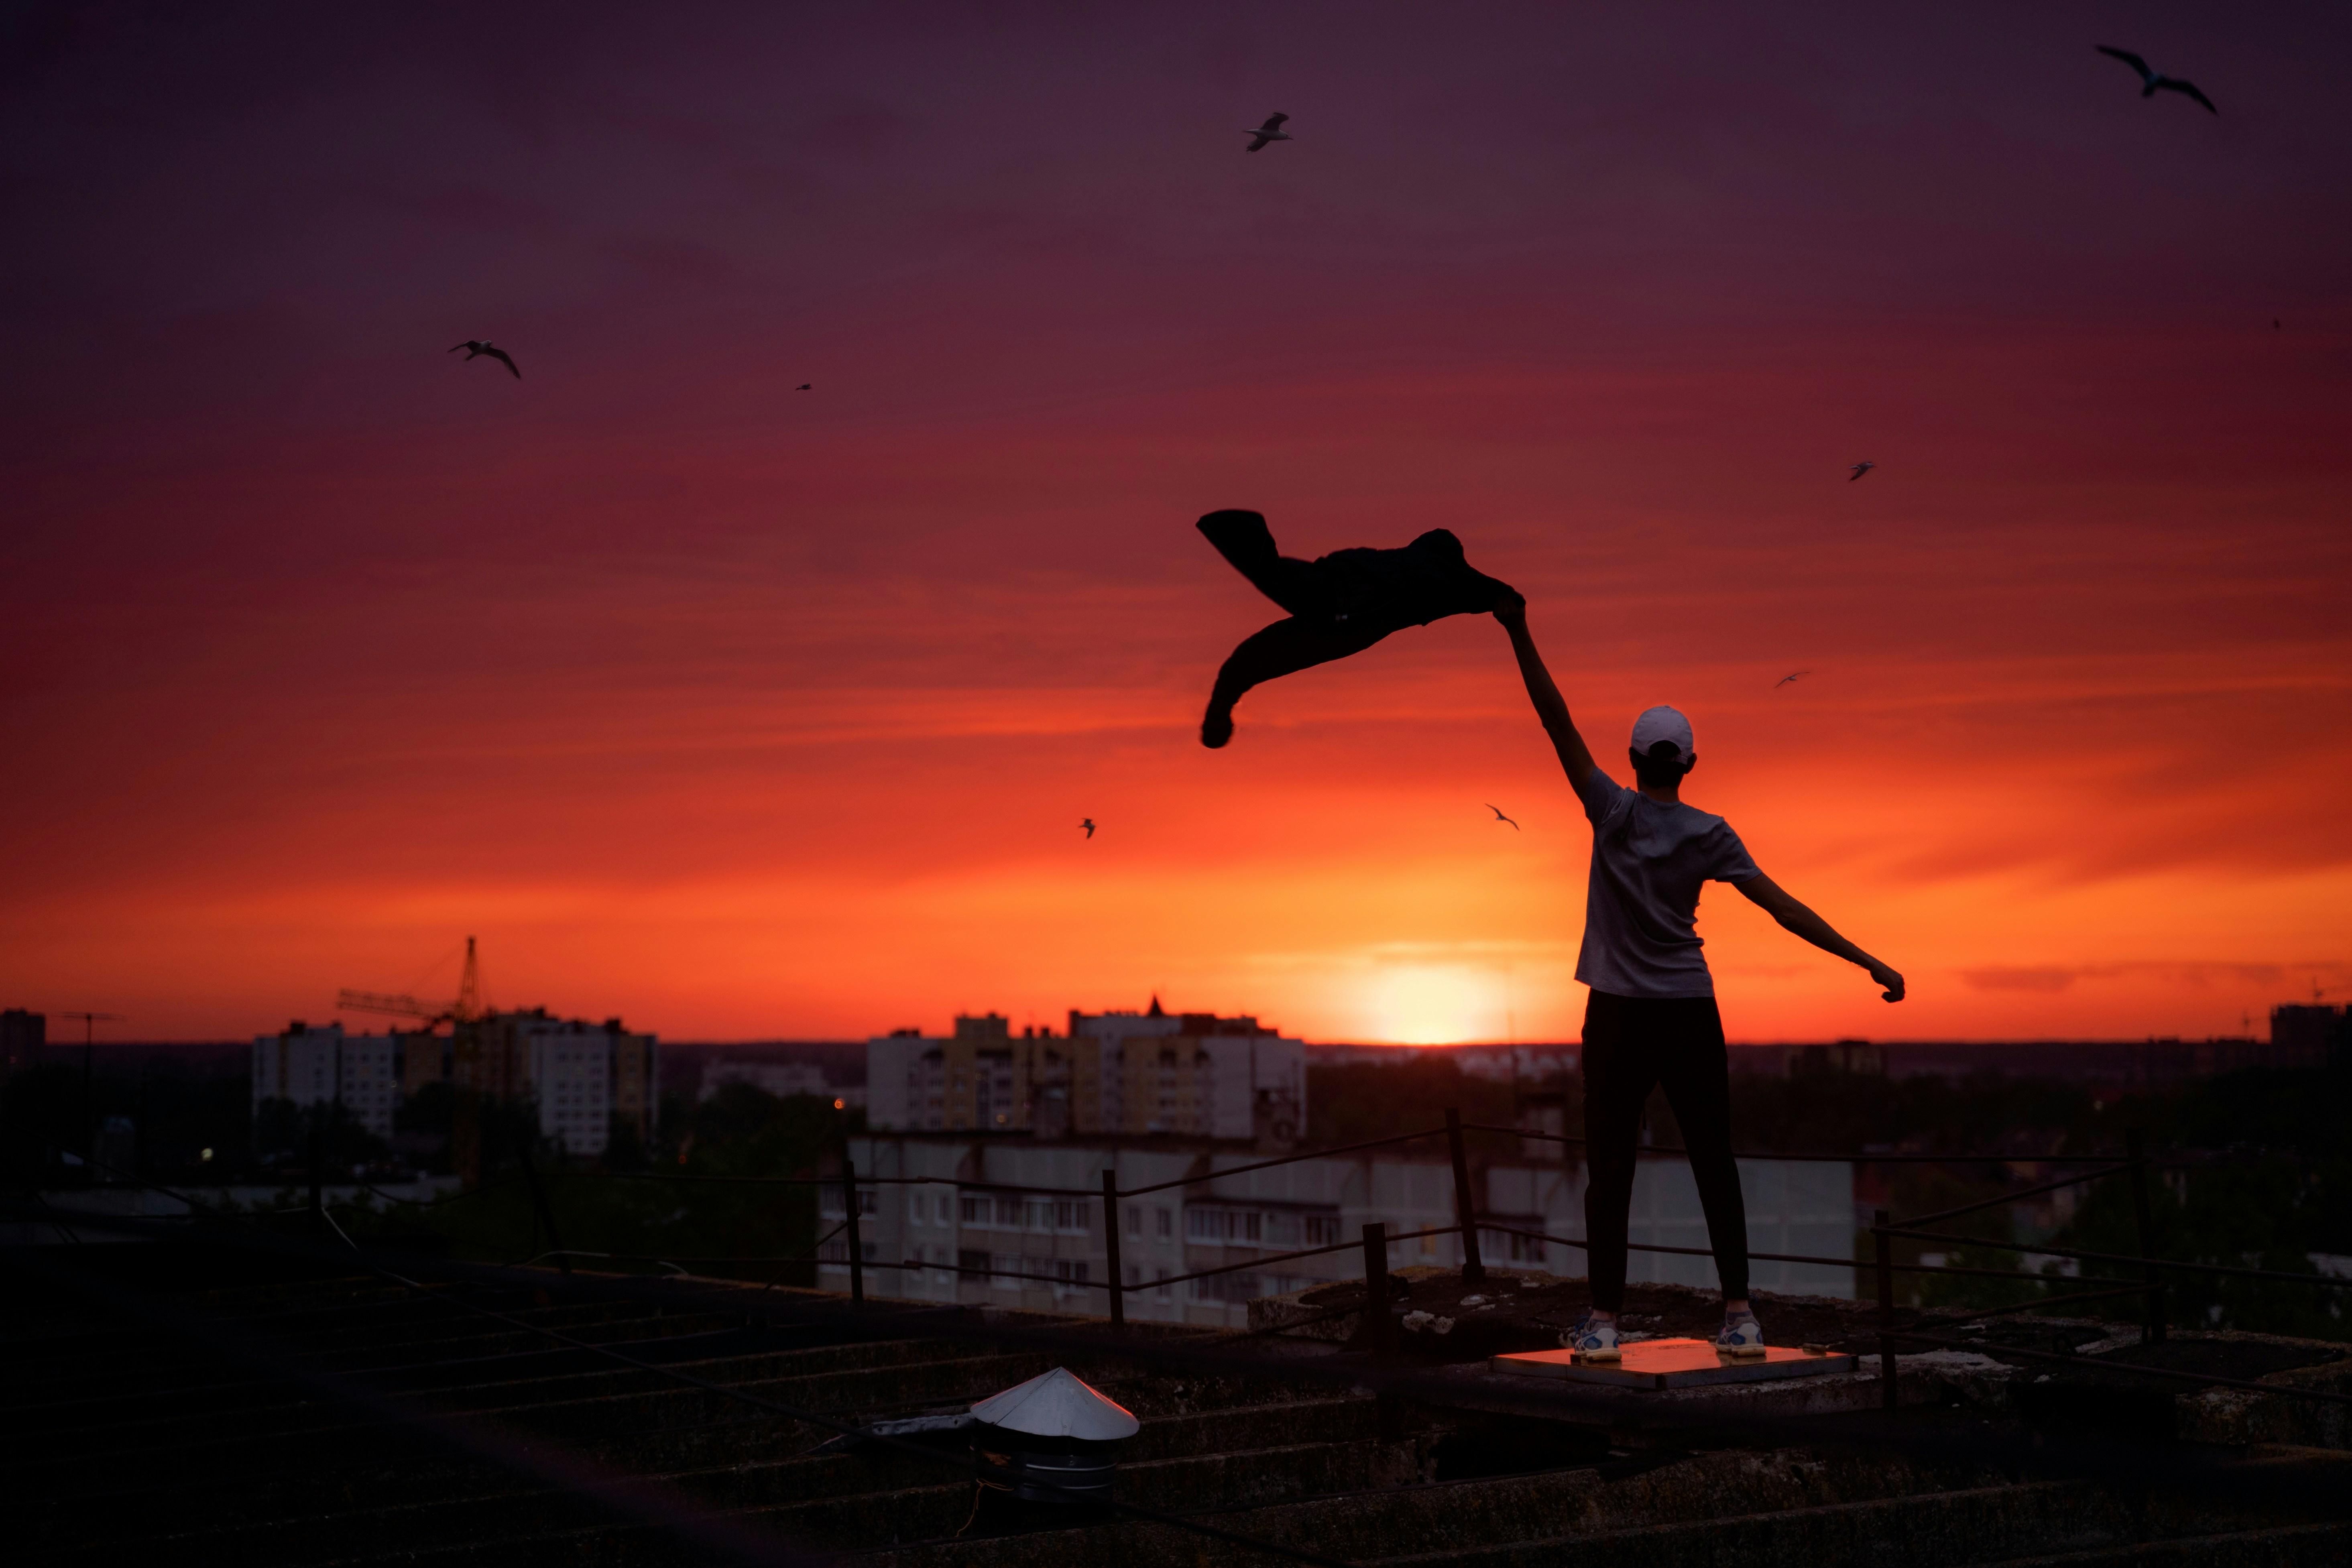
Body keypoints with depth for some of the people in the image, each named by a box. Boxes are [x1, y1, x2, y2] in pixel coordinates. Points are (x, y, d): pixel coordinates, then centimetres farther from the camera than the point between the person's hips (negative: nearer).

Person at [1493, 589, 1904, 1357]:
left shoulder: (1613, 811, -3)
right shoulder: (1710, 834, 0)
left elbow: (1559, 722, -8)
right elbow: (1782, 906, -3)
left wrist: (1520, 636, -10)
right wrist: (1867, 961, -1)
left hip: (1619, 1013, -1)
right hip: (1690, 1012, 1)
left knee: (1609, 1166, 1)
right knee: (1714, 1163, 5)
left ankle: (1604, 1321, -1)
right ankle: (1740, 1315, 3)